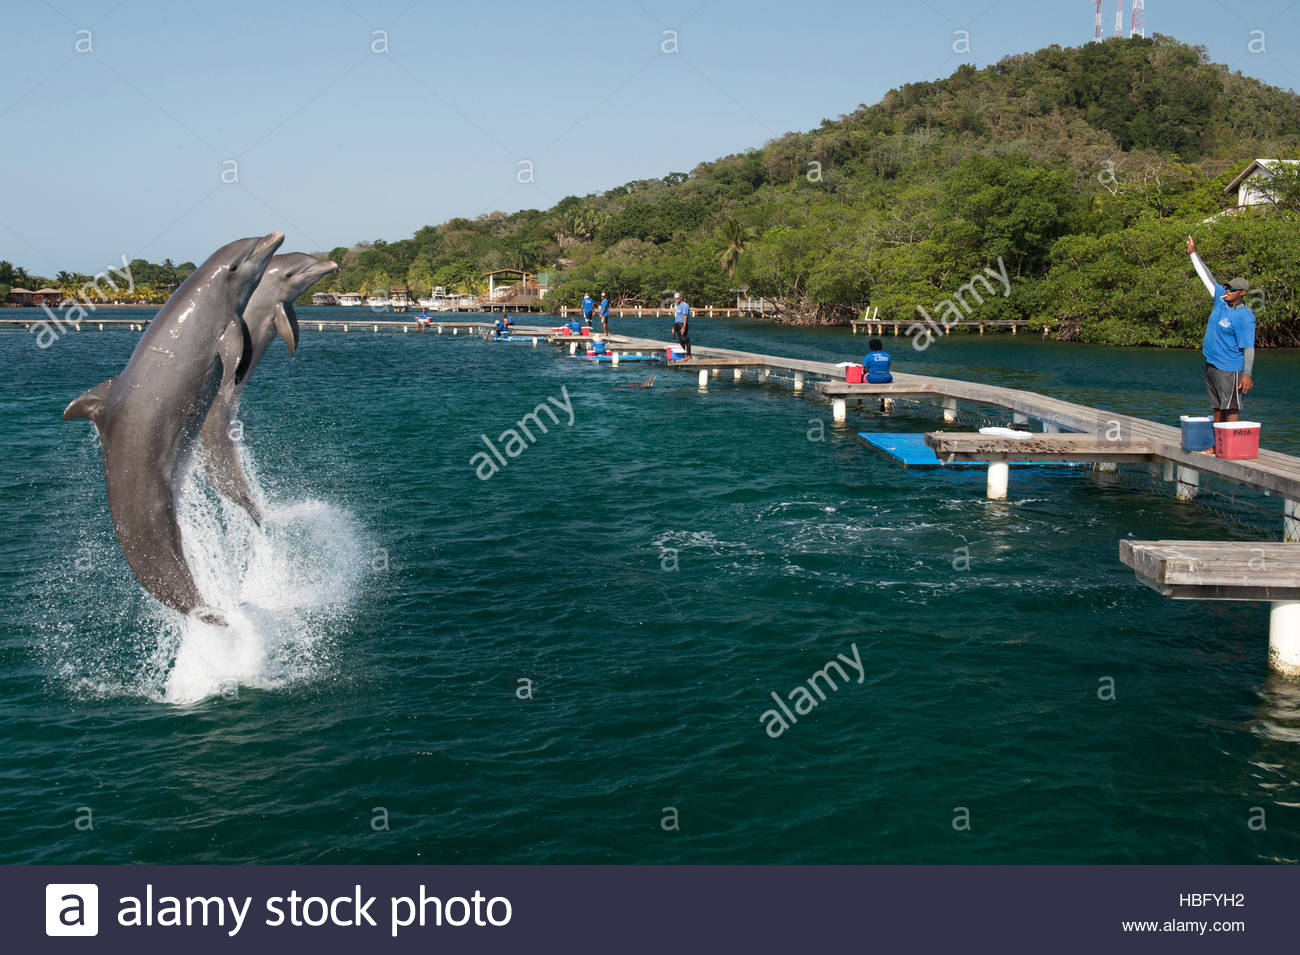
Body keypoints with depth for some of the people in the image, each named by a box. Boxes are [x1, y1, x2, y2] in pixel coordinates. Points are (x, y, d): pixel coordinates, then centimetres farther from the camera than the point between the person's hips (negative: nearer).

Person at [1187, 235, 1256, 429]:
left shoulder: (1244, 316, -15)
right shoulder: (1221, 300, 6)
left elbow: (1249, 347, -18)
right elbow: (1207, 277, 16)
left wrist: (1247, 374, -25)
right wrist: (1193, 253, 21)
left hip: (1230, 369, -8)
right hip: (1211, 365, 8)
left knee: (1231, 409, -8)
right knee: (1217, 409, 12)